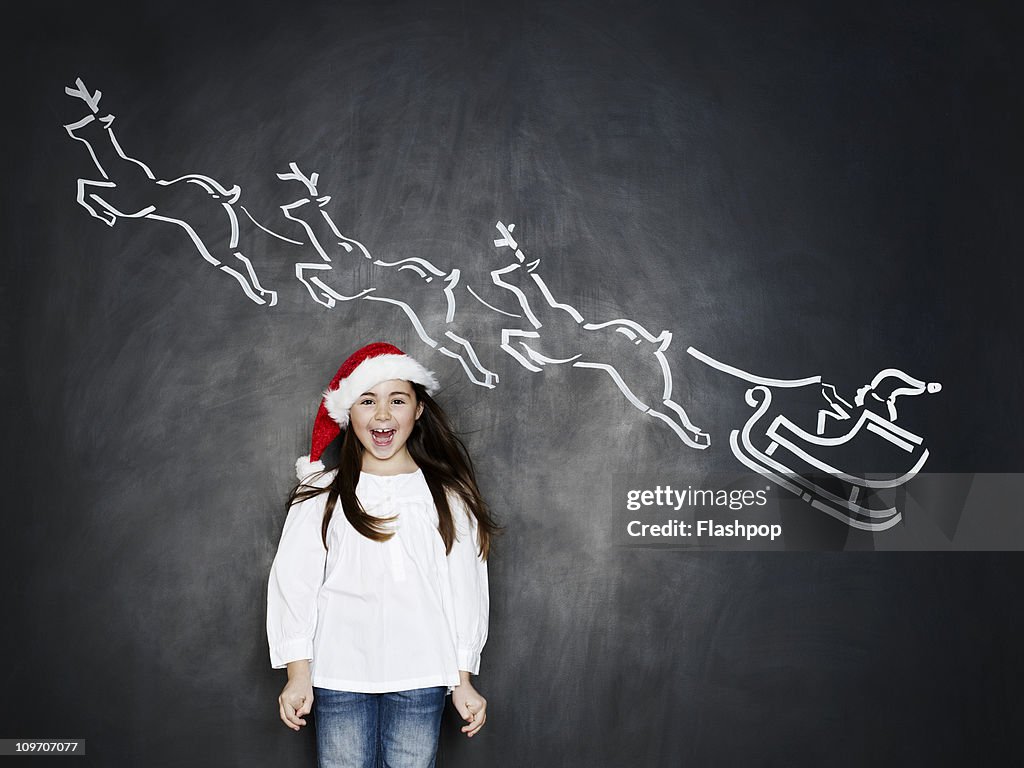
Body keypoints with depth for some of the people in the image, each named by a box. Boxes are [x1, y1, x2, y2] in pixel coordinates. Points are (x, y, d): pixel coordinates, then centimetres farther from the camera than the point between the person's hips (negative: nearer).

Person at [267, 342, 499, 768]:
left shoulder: (447, 497, 4)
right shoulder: (322, 493, 3)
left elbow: (464, 589, 5)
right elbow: (293, 583, 1)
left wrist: (463, 680, 4)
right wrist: (298, 675, -3)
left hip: (420, 682, 0)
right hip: (340, 678, 0)